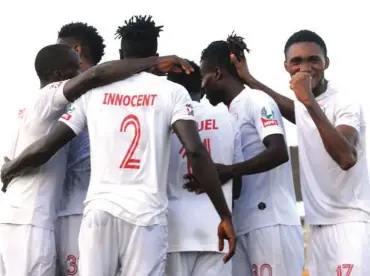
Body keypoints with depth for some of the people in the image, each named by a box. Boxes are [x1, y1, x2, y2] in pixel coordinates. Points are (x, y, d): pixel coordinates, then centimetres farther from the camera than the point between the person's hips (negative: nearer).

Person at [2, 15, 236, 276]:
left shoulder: (94, 91, 10)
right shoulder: (172, 92, 5)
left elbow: (44, 149, 8)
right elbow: (196, 152, -8)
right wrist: (226, 216, -6)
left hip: (99, 210, 2)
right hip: (147, 214, -2)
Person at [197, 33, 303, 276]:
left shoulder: (257, 101, -3)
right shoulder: (231, 114, 20)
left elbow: (279, 152, -18)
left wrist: (227, 171, -25)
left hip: (271, 224, -8)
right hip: (241, 226, 8)